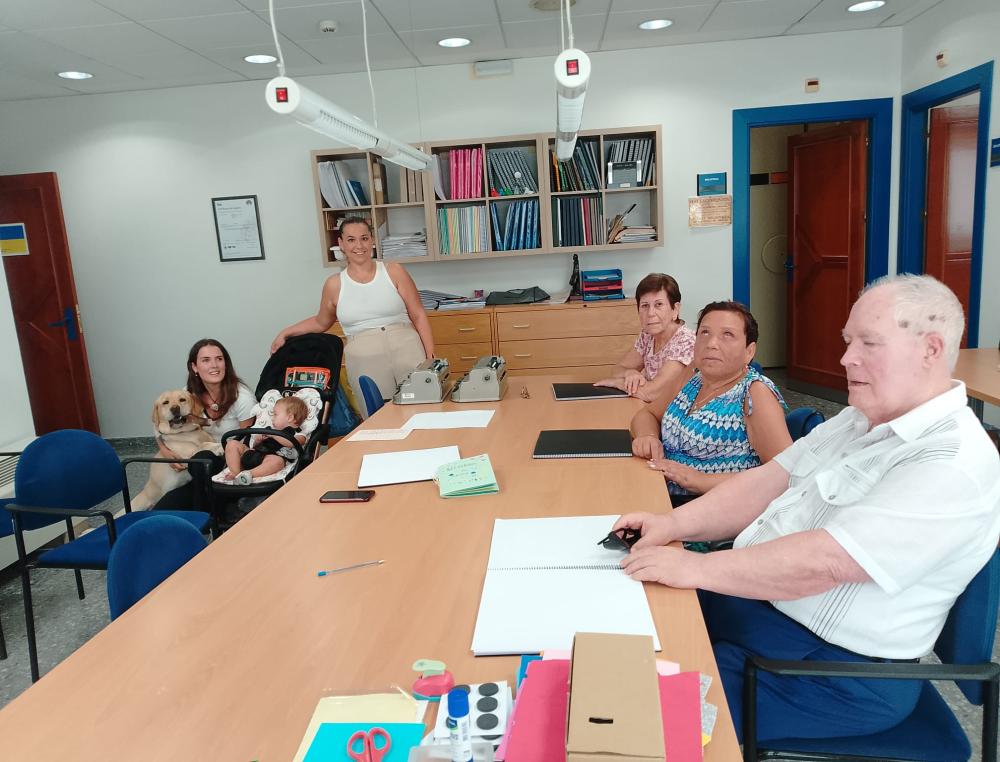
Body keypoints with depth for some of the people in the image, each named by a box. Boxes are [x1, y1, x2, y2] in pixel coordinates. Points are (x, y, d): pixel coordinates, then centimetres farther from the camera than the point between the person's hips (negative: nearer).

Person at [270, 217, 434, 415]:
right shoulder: (334, 285, 7)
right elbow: (321, 322, 24)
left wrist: (431, 358, -1)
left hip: (407, 353, 0)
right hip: (364, 361, 0)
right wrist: (285, 333, 18)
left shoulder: (394, 272, 4)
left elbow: (418, 315, 4)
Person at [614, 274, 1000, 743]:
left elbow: (825, 560, -30)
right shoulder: (860, 420, 7)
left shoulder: (954, 463, -22)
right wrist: (674, 524, -8)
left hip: (840, 670, -8)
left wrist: (695, 568, -26)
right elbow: (768, 483, 5)